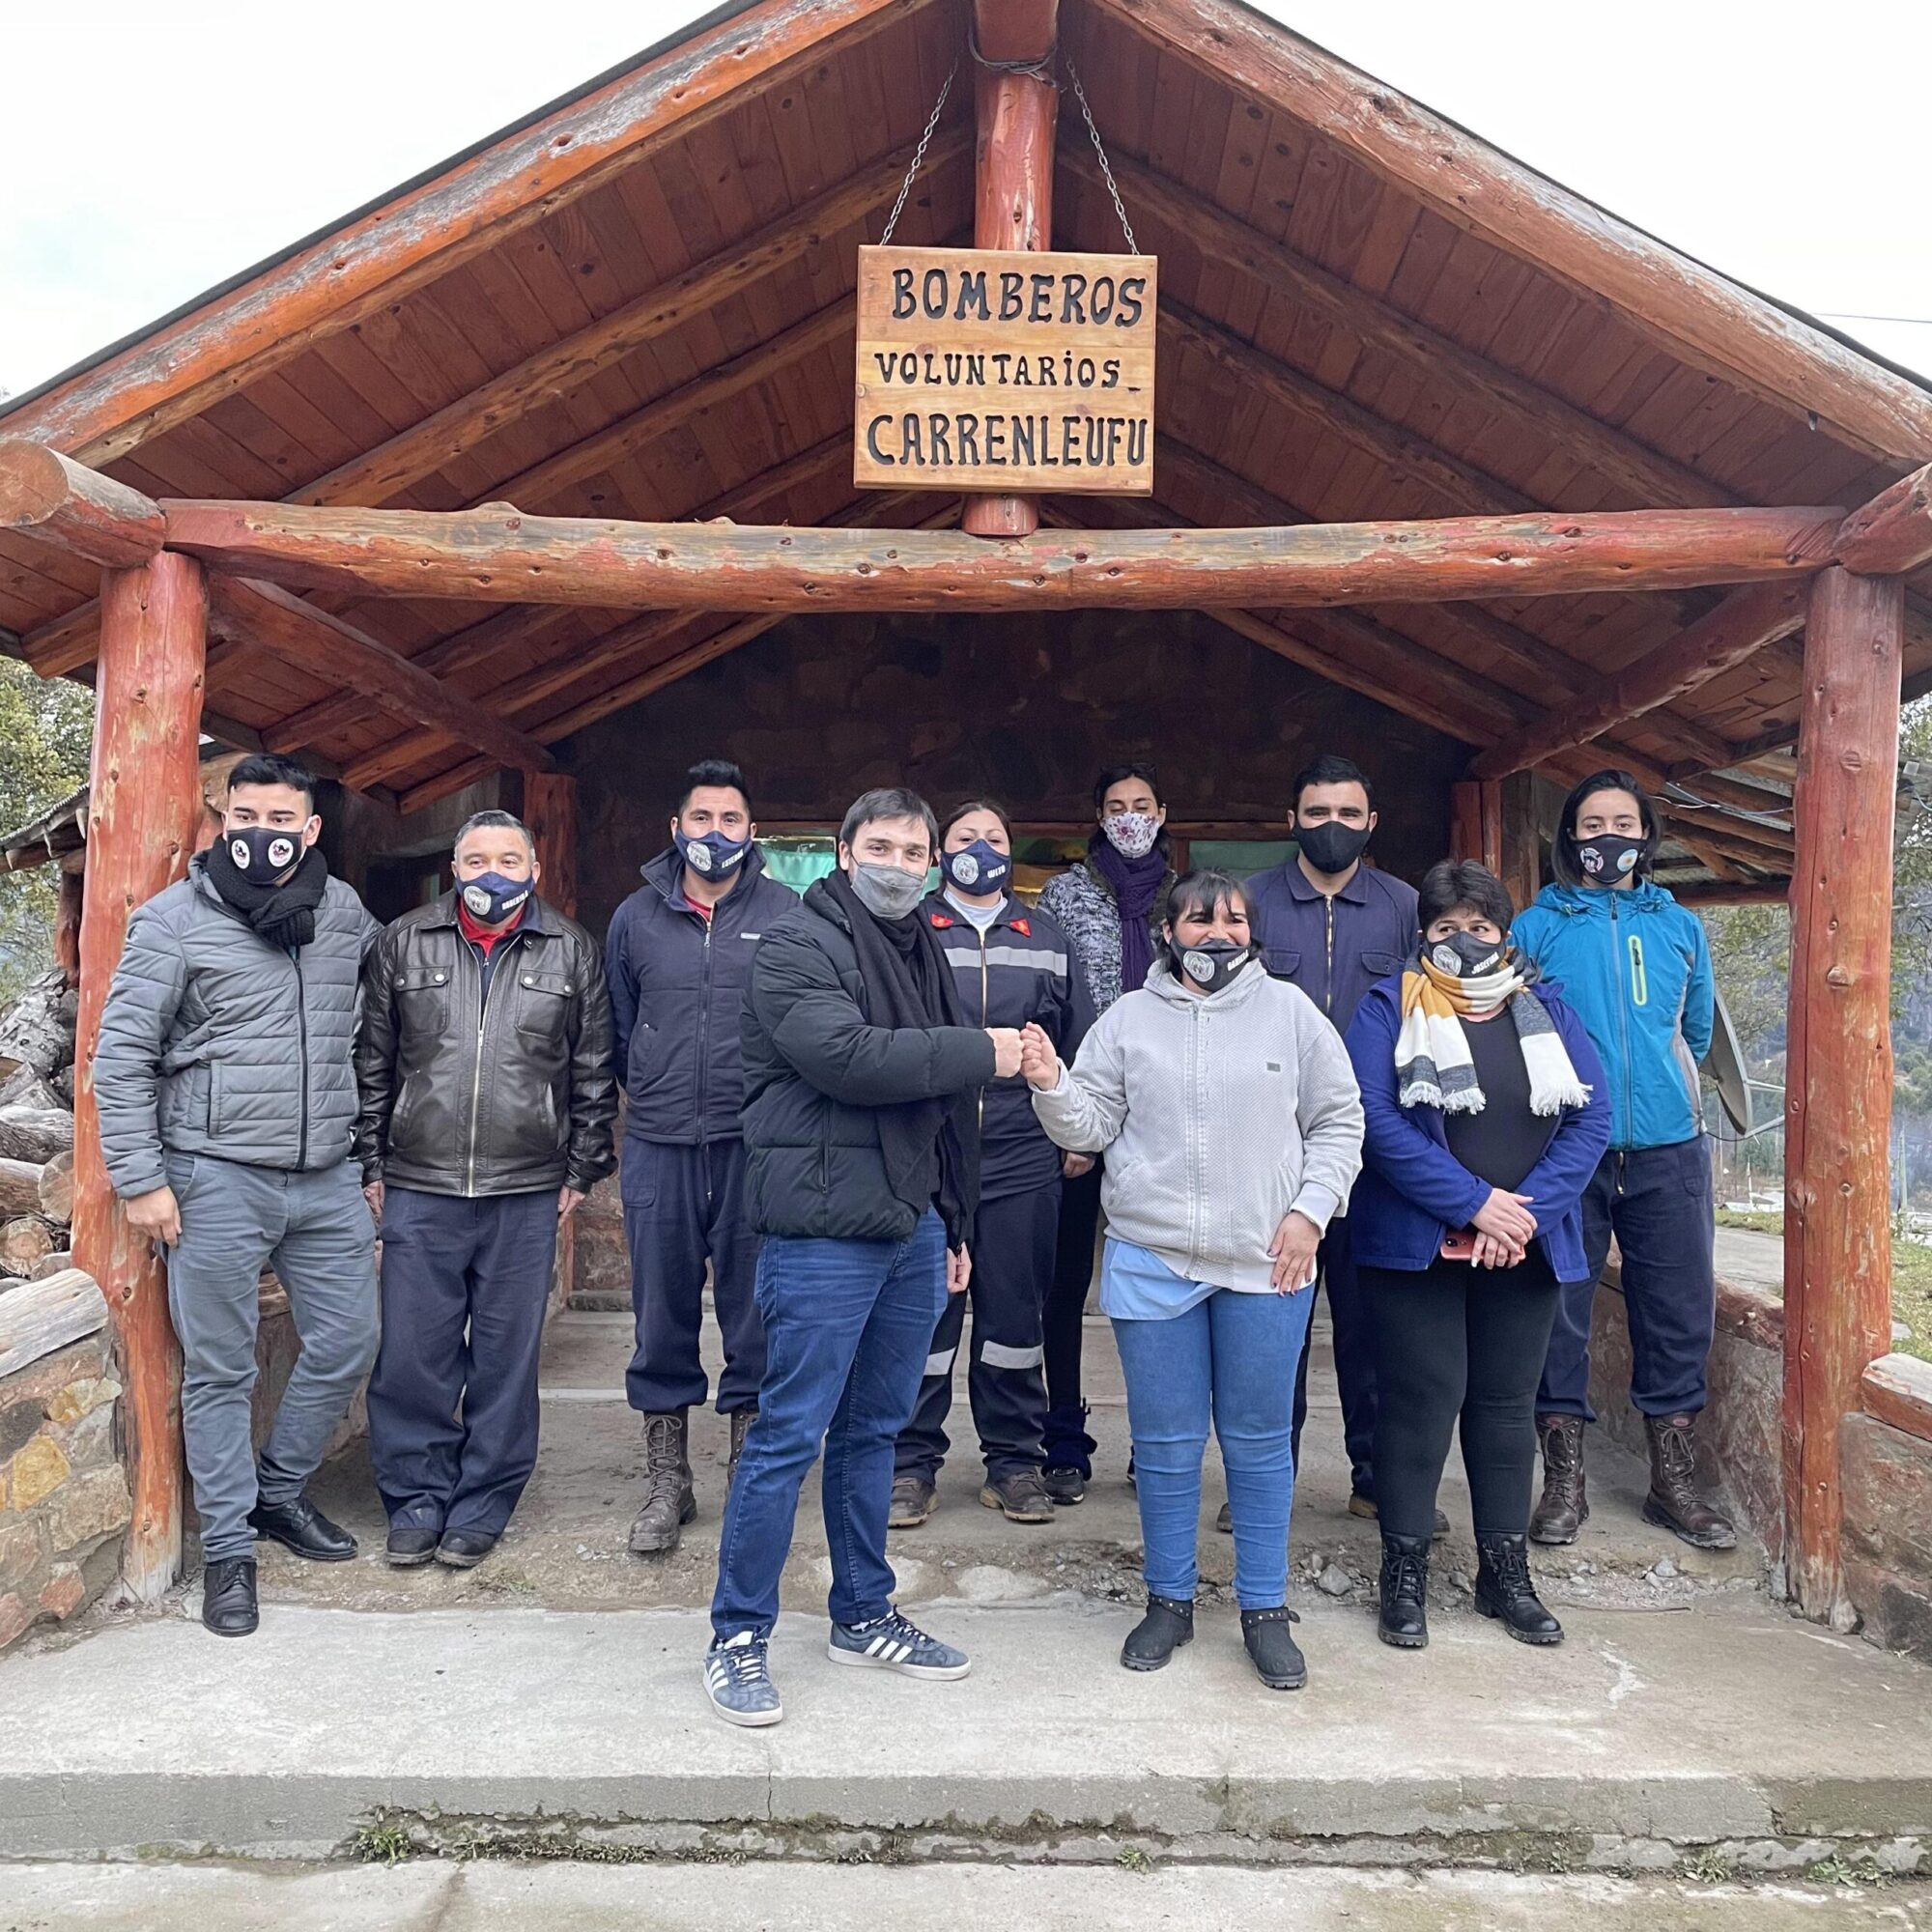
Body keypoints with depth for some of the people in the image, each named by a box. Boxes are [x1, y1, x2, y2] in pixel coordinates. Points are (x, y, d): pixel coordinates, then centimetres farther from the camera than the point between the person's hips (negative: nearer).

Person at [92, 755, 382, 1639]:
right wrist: (141, 1179, -9)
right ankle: (229, 1548, 20)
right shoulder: (174, 919, -6)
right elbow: (122, 1054, -5)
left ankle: (279, 1490, 34)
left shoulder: (344, 911, 5)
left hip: (328, 1177, 4)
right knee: (219, 1371, 5)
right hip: (216, 1178, -4)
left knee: (347, 1344, 11)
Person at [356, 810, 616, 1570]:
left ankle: (481, 1508, 21)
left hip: (527, 1194, 0)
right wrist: (372, 1166, 6)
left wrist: (580, 1171, 4)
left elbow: (593, 1072, 7)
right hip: (419, 1190, 1)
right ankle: (417, 1500, 22)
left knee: (506, 1358, 7)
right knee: (413, 1353, 5)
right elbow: (372, 1063, 9)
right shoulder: (403, 944, 6)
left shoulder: (571, 952, 4)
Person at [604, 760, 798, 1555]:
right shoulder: (636, 916, 8)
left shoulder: (786, 915, 1)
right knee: (662, 1314, 8)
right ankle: (666, 1482, 22)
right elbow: (616, 1027, 17)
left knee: (755, 1312, 5)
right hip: (658, 1146, 2)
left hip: (756, 1145, -2)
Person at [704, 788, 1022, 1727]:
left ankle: (863, 1616, 30)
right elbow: (844, 1057, -24)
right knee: (788, 1437, -2)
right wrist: (979, 1053, -15)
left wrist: (954, 1225, 22)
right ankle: (738, 1639, 12)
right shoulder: (798, 945, -7)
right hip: (823, 1234, -8)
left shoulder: (923, 952, 19)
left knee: (874, 1431, 16)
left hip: (912, 1228, 8)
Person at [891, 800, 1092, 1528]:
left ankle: (1013, 1461, 21)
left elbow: (1078, 1045, 16)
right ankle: (912, 1462, 15)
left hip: (1022, 1159, 2)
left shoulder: (1045, 940, 14)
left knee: (1015, 1307, 8)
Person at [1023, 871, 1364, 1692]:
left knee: (1260, 1440, 10)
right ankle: (1168, 1600, 26)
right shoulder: (1129, 1018, 4)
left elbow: (1337, 1123, 6)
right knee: (1166, 1442, 9)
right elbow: (1090, 1126, 2)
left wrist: (1310, 1209, -5)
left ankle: (1265, 1610, 24)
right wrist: (1051, 1087, -17)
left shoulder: (1289, 1010, 3)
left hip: (1266, 1262, 0)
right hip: (1152, 1261, 1)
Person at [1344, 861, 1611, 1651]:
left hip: (1526, 1250, 4)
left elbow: (1592, 1117, 1)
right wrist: (1474, 1202, -17)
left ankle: (1505, 1571, 24)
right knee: (1423, 1398, -1)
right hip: (1418, 1247, -3)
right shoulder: (1389, 1008, -2)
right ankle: (1405, 1571, 13)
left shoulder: (1547, 1011, 9)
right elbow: (1377, 1119, -14)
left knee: (1508, 1402, 11)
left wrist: (1526, 1209, -12)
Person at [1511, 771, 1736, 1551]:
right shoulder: (1537, 926, 3)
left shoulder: (1681, 928, 12)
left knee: (1680, 1312, 7)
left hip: (1669, 1150, 3)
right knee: (1557, 1311, 2)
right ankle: (1563, 1481, 15)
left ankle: (1674, 1481, 22)